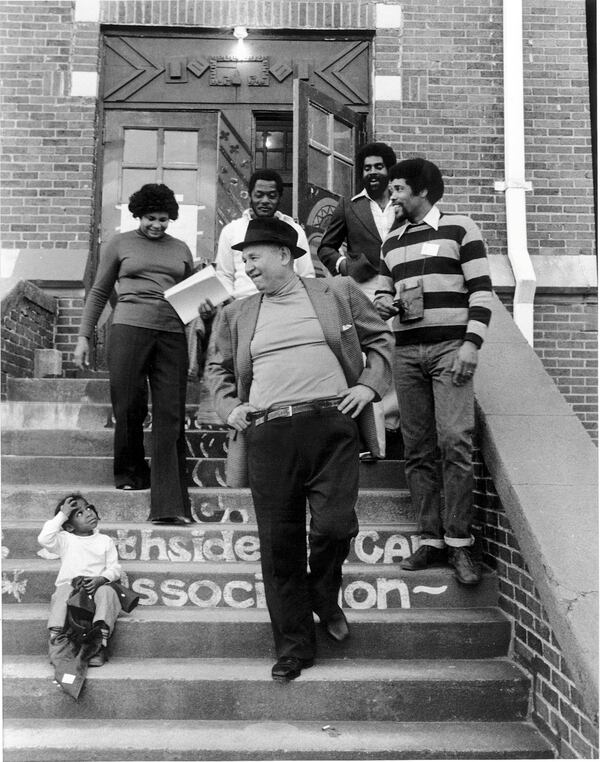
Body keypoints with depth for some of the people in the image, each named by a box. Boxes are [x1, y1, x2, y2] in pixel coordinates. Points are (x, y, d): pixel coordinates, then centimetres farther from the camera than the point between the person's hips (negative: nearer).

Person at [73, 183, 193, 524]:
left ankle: (170, 504, -8)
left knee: (171, 416, -6)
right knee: (128, 407, -3)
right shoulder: (121, 243, 13)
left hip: (173, 334, 1)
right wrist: (84, 336, 8)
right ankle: (129, 473, 23)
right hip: (129, 329, -1)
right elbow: (99, 292, 14)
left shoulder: (181, 250, 19)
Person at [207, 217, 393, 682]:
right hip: (268, 433, 2)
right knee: (279, 544, 4)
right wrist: (229, 408, 8)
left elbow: (380, 336, 16)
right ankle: (294, 648, 20)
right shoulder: (236, 315, 16)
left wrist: (369, 384, 2)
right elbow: (217, 368, 25)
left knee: (335, 524, -12)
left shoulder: (339, 294, 11)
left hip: (331, 423, -2)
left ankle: (325, 597, 23)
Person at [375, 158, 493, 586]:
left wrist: (471, 344, -13)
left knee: (455, 442, -13)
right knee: (417, 449, 2)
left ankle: (460, 541, -3)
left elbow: (481, 291, -2)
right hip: (406, 352, 5)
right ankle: (431, 539, 9)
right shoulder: (392, 242, 21)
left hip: (450, 347, -5)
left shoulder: (460, 229, 4)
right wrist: (384, 304, 4)